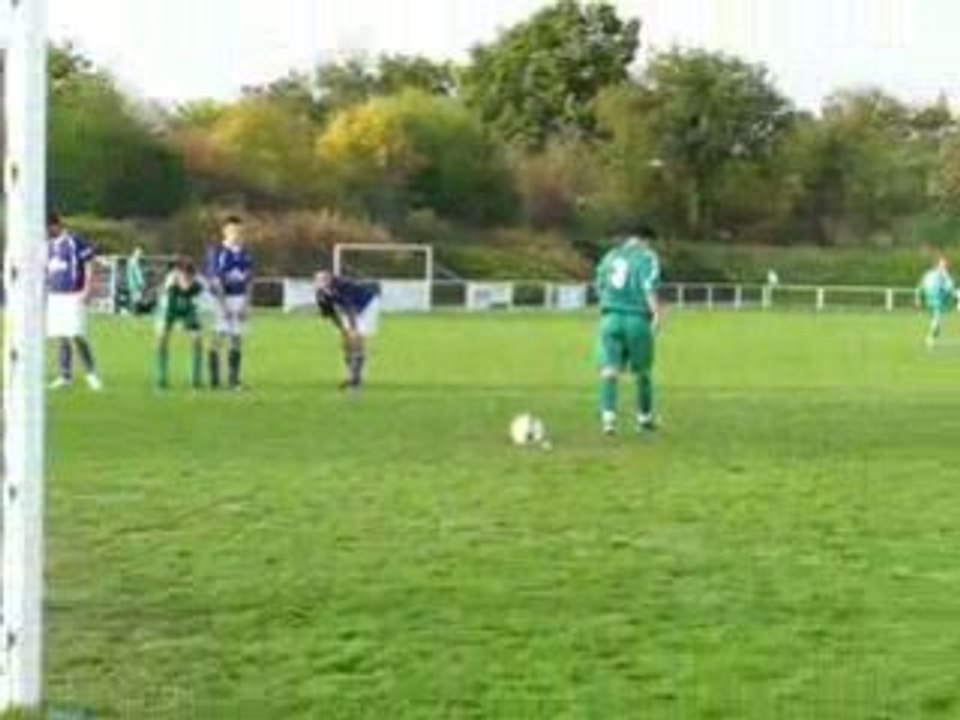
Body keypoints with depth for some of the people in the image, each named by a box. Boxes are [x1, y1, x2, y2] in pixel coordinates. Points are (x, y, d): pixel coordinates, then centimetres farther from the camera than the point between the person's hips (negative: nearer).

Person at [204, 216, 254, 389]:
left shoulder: (245, 253, 9)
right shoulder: (216, 251, -7)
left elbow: (249, 280, 10)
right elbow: (214, 279, -11)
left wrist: (245, 304, 0)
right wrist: (223, 305, -16)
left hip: (240, 299, 5)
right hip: (223, 298, -5)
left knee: (237, 338, 4)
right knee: (220, 335, -8)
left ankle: (233, 379, 10)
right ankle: (214, 378, -2)